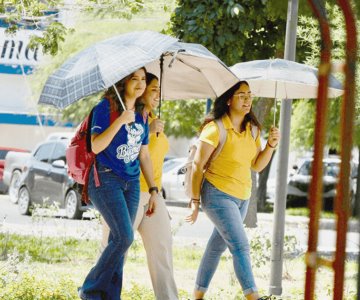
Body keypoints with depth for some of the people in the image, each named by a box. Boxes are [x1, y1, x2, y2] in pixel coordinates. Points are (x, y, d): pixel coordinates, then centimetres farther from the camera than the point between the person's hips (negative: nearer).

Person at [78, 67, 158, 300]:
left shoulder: (142, 116, 12)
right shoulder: (106, 107, -8)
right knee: (124, 237, -17)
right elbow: (96, 146, -17)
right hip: (106, 179, -6)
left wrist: (153, 190, 14)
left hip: (131, 183, 6)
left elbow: (144, 155, 18)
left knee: (118, 241, 1)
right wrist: (120, 121, -24)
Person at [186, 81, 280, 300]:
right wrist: (195, 201, -10)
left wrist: (271, 145, -8)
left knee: (217, 245, 12)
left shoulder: (251, 129, 7)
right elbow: (198, 166, -10)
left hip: (242, 198, 7)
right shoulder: (216, 128, -13)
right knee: (240, 246, -16)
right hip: (218, 195, -7)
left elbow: (257, 165, 8)